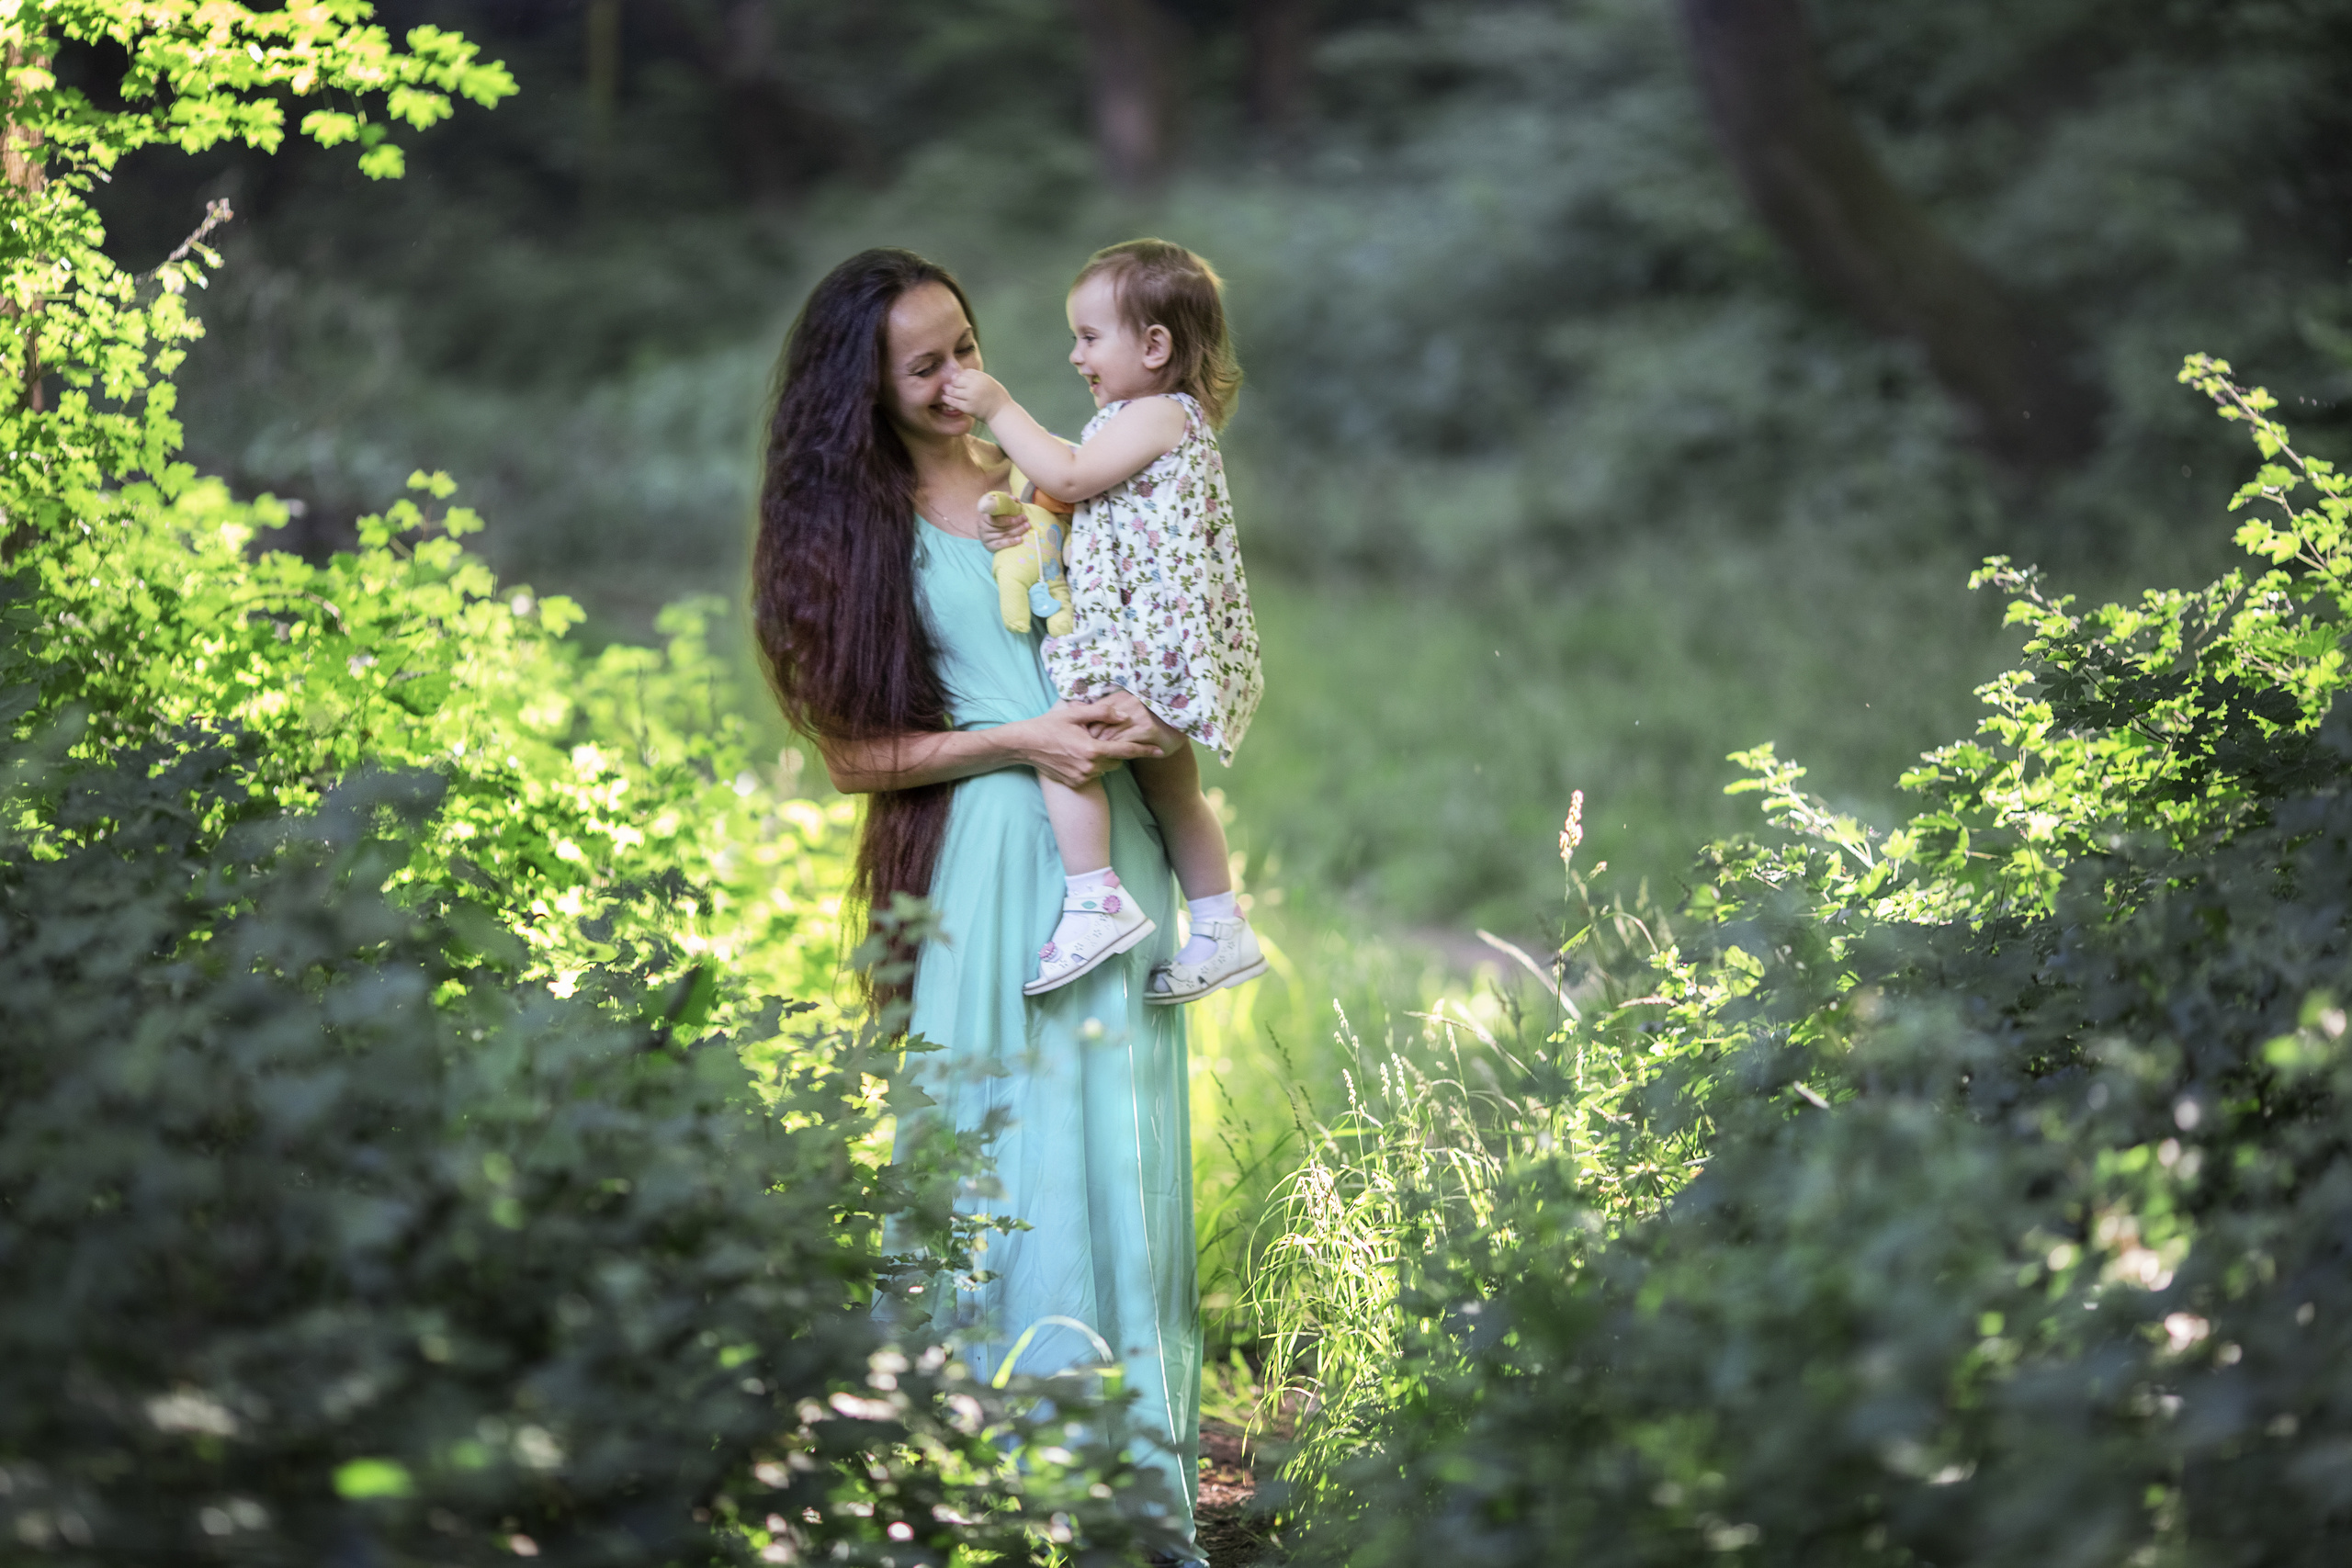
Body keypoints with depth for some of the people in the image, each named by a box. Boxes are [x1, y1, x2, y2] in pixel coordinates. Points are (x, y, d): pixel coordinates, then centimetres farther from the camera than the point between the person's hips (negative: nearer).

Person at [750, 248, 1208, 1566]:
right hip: (981, 871, -3)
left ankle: (1143, 1452, 10)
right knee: (1005, 1146, -4)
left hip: (1110, 848, 4)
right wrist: (1022, 741, -13)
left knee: (1123, 1138, 4)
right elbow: (853, 755, -3)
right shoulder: (848, 532, 2)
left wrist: (1147, 716, -3)